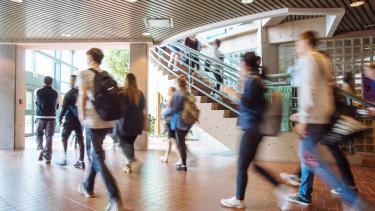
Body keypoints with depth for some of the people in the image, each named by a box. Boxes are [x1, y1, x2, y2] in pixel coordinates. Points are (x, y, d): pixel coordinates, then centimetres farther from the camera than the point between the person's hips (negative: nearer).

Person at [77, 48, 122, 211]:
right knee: (96, 153, 21)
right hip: (107, 121, 6)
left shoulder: (85, 74, -3)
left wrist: (82, 116, 7)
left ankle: (115, 198, -12)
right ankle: (87, 187, 37)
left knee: (98, 159, -3)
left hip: (93, 121, -6)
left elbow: (83, 97, -7)